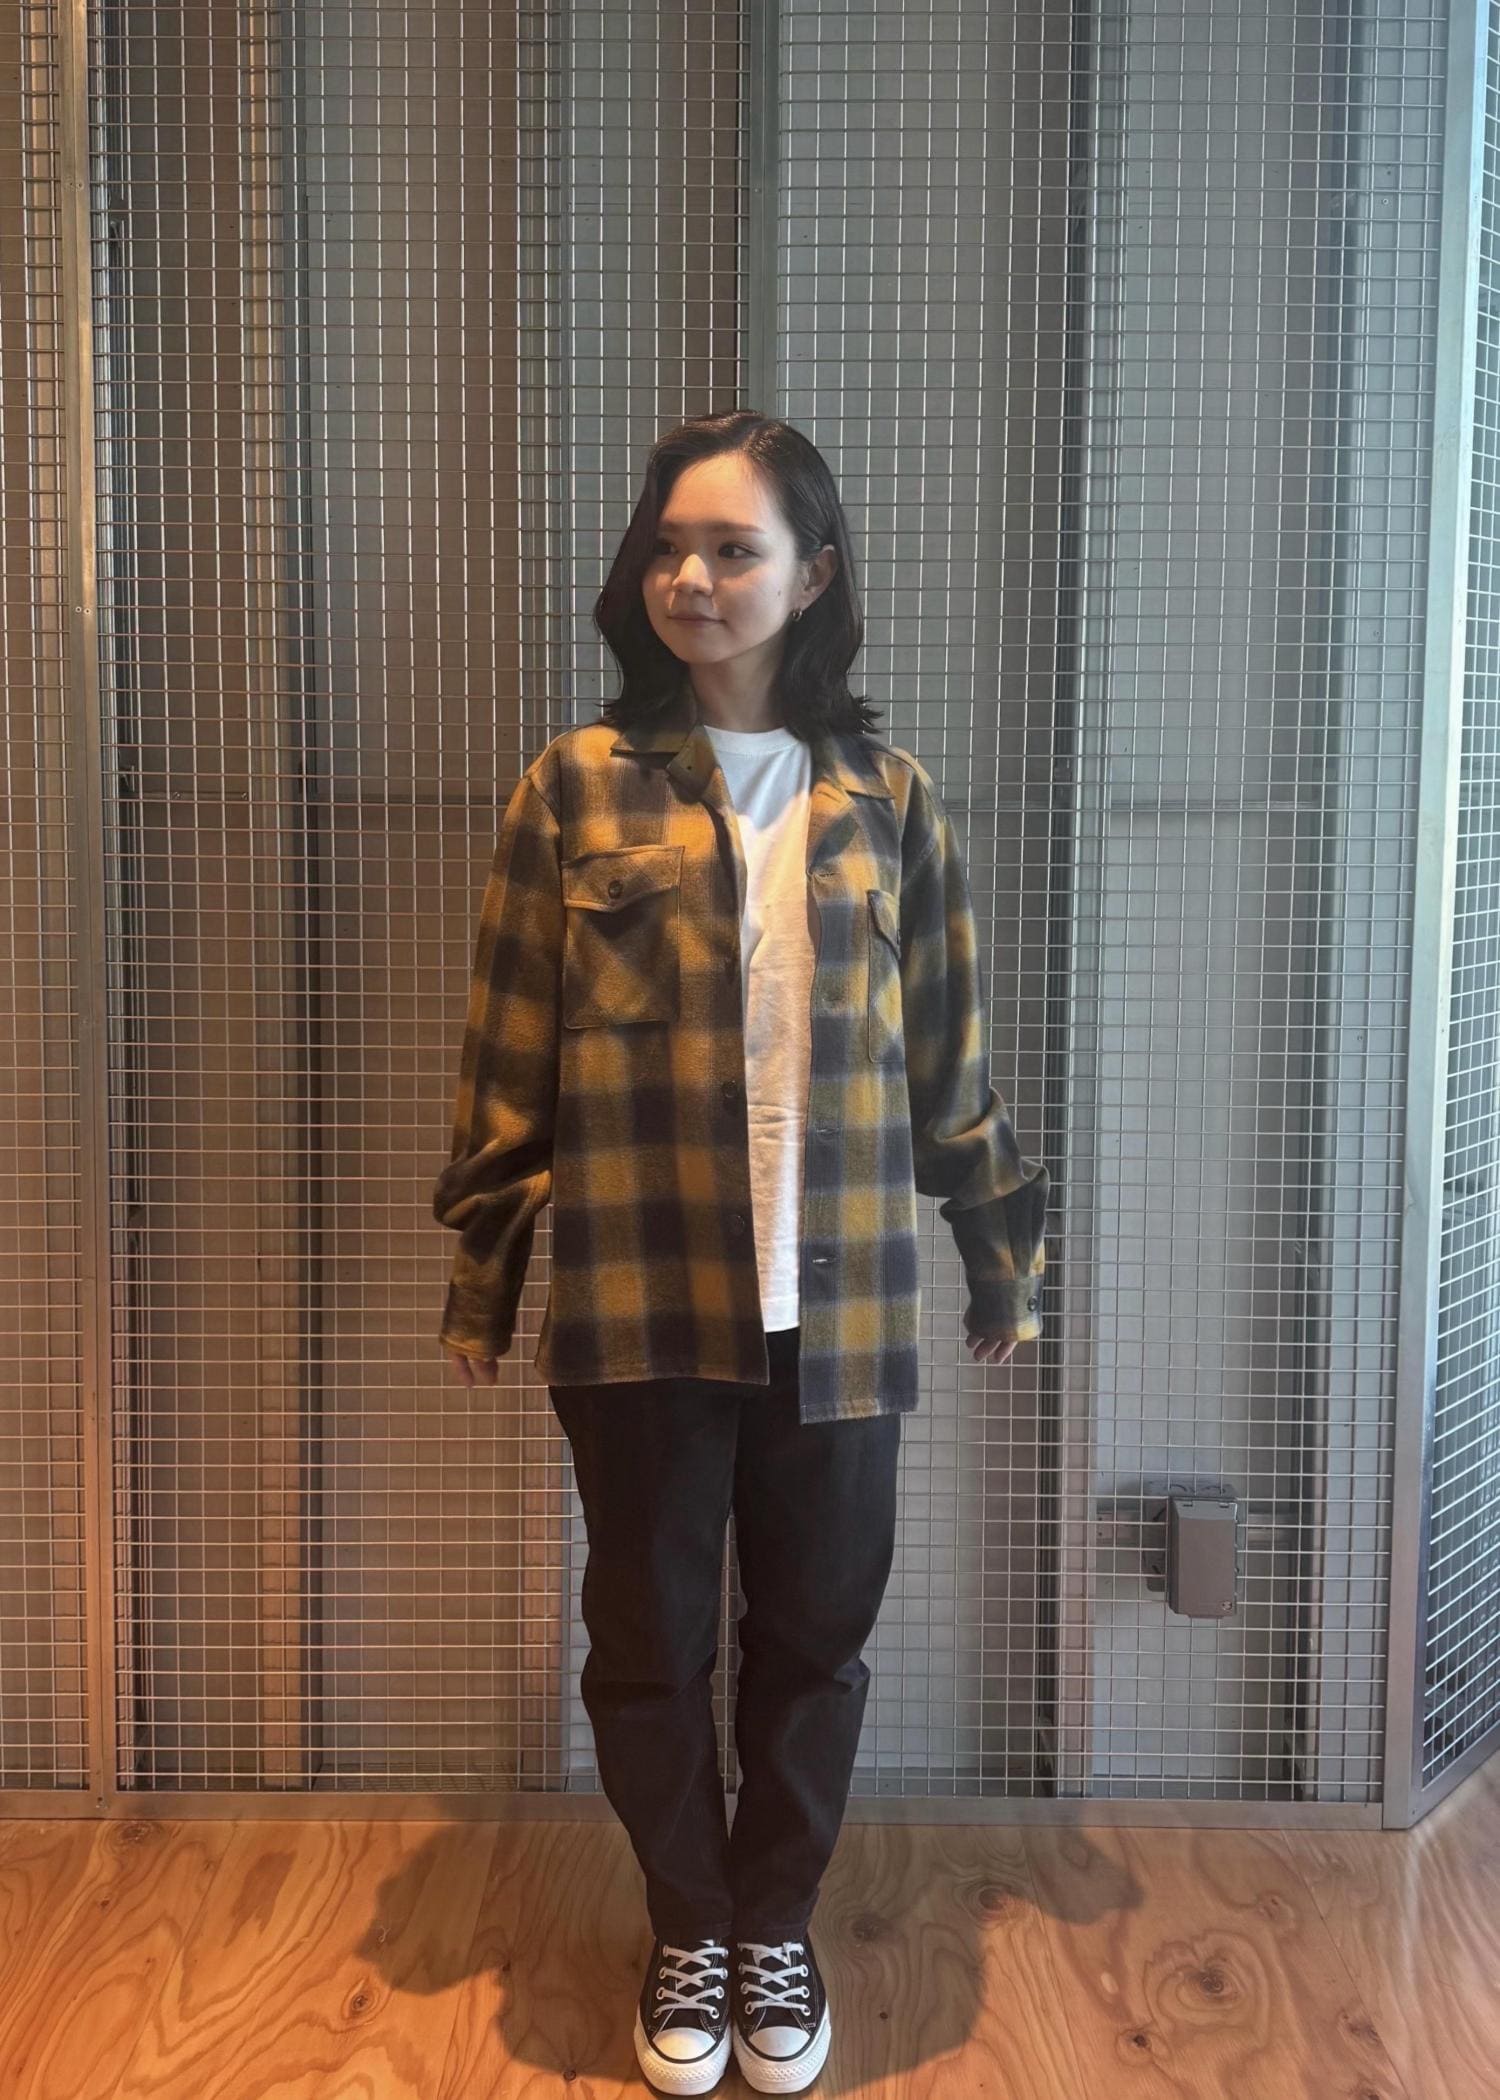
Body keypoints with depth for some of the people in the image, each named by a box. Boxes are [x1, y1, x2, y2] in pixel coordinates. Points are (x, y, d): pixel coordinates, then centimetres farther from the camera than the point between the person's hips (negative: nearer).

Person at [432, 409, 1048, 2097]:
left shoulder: (884, 803, 4)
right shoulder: (579, 788, 0)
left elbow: (951, 1058, 9)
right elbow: (507, 1052, 1)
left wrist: (1001, 1253, 11)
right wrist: (480, 1275, 1)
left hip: (837, 1303, 1)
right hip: (636, 1300, -1)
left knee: (815, 1633, 11)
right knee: (650, 1639, 10)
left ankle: (776, 1927, 34)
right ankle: (685, 1930, 34)